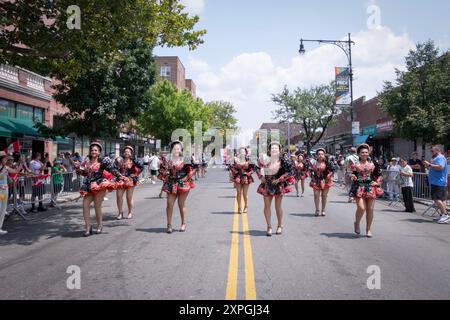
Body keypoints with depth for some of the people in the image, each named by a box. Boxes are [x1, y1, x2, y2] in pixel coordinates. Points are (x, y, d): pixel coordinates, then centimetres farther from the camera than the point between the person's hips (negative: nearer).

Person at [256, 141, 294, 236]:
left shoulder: (283, 160, -9)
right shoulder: (266, 159, 0)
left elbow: (290, 171, -9)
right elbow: (258, 168, 16)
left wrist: (279, 179, -13)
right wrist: (261, 177, 3)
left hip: (279, 186, -2)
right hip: (267, 185, 3)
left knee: (278, 206, 6)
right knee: (267, 206, 1)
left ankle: (280, 226, 25)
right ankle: (269, 227, 12)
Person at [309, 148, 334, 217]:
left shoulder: (327, 163, -8)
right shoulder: (313, 162, 1)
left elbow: (330, 171, -5)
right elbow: (310, 171, 11)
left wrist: (327, 178, -10)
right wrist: (313, 178, 4)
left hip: (325, 181, -2)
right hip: (316, 181, 2)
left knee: (324, 196, 6)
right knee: (316, 195, 1)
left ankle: (323, 210, 16)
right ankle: (317, 210, 10)